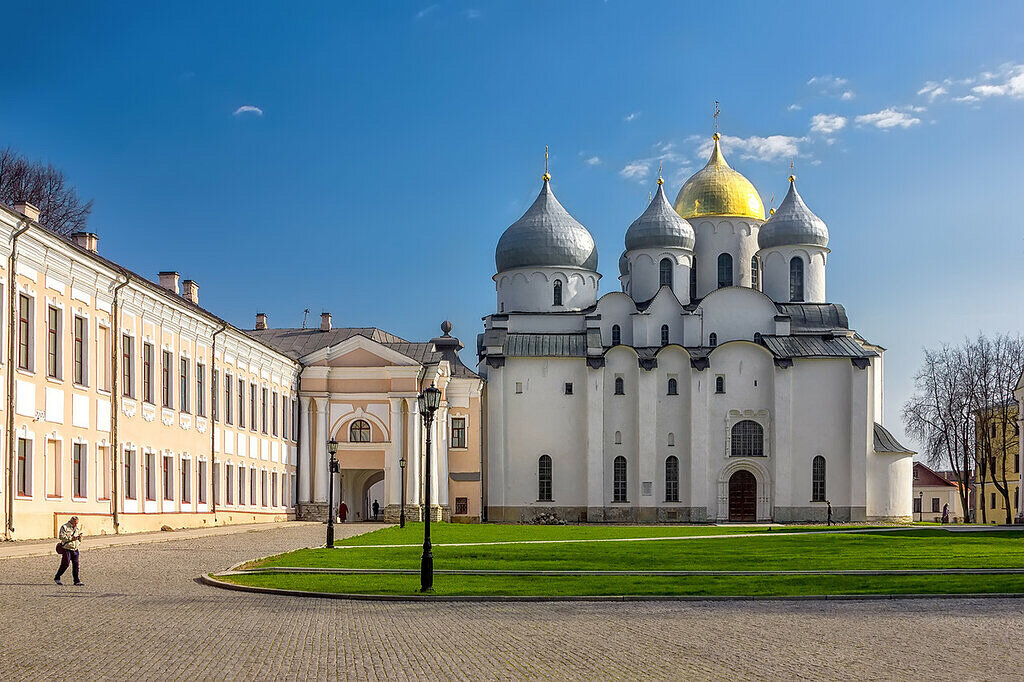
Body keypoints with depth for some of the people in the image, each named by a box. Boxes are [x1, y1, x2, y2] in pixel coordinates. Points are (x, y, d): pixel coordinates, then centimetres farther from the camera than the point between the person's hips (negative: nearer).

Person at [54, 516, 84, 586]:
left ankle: (77, 581, 4)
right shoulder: (64, 527, -4)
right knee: (65, 564, -6)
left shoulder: (77, 529, 15)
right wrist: (71, 538, -20)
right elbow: (61, 536, -16)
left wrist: (80, 538, -4)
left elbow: (80, 540, 21)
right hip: (67, 549, -6)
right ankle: (57, 578, 11)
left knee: (76, 564, 1)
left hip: (75, 549, 6)